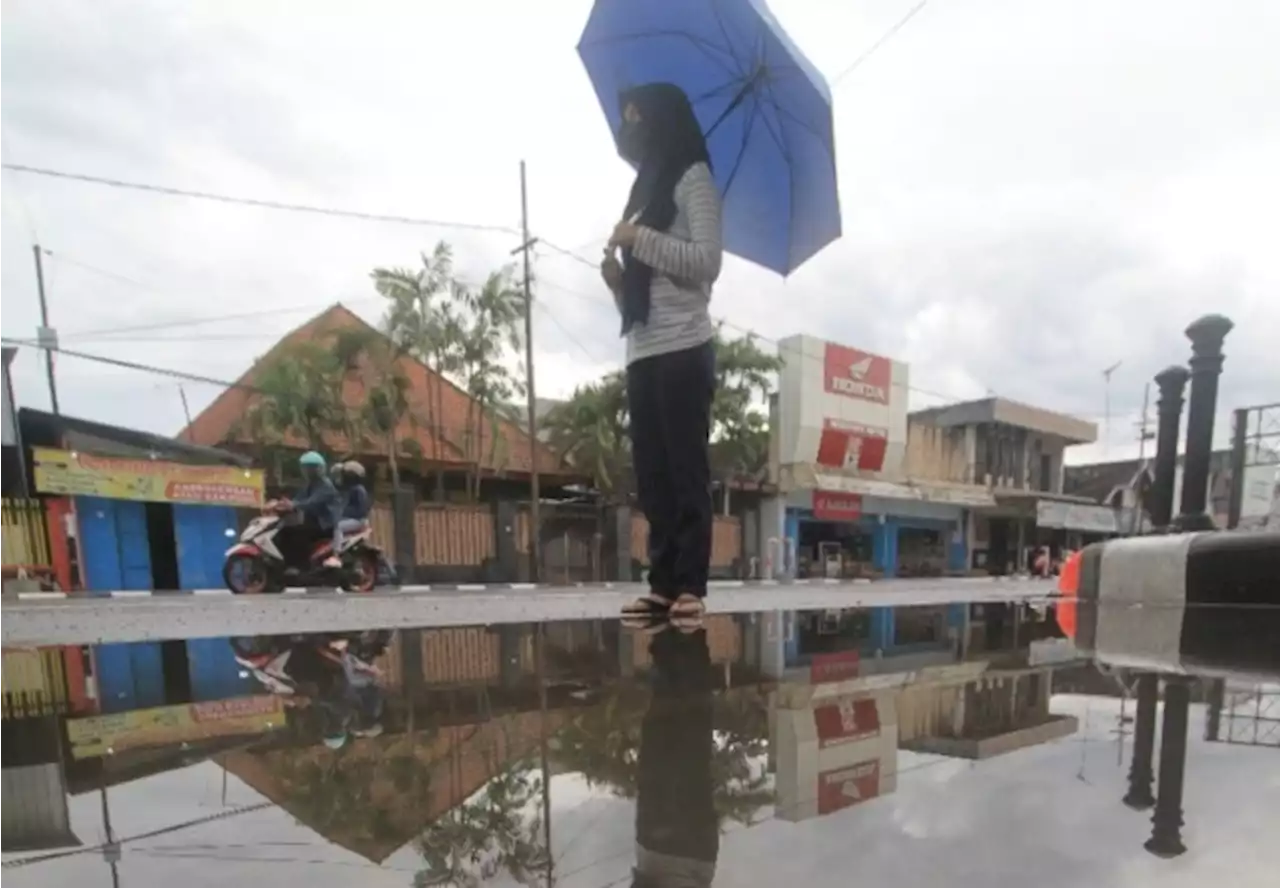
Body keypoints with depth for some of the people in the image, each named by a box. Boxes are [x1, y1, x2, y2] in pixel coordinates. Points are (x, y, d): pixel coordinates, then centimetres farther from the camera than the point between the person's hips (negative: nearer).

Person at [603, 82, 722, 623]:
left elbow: (706, 262, -10)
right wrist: (617, 277, 3)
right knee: (653, 476, 3)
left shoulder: (693, 176, 6)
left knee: (686, 470, -8)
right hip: (642, 353, 7)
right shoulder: (645, 188, 26)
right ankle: (663, 584, 6)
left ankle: (690, 585, -5)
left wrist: (640, 240, -8)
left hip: (682, 349, -7)